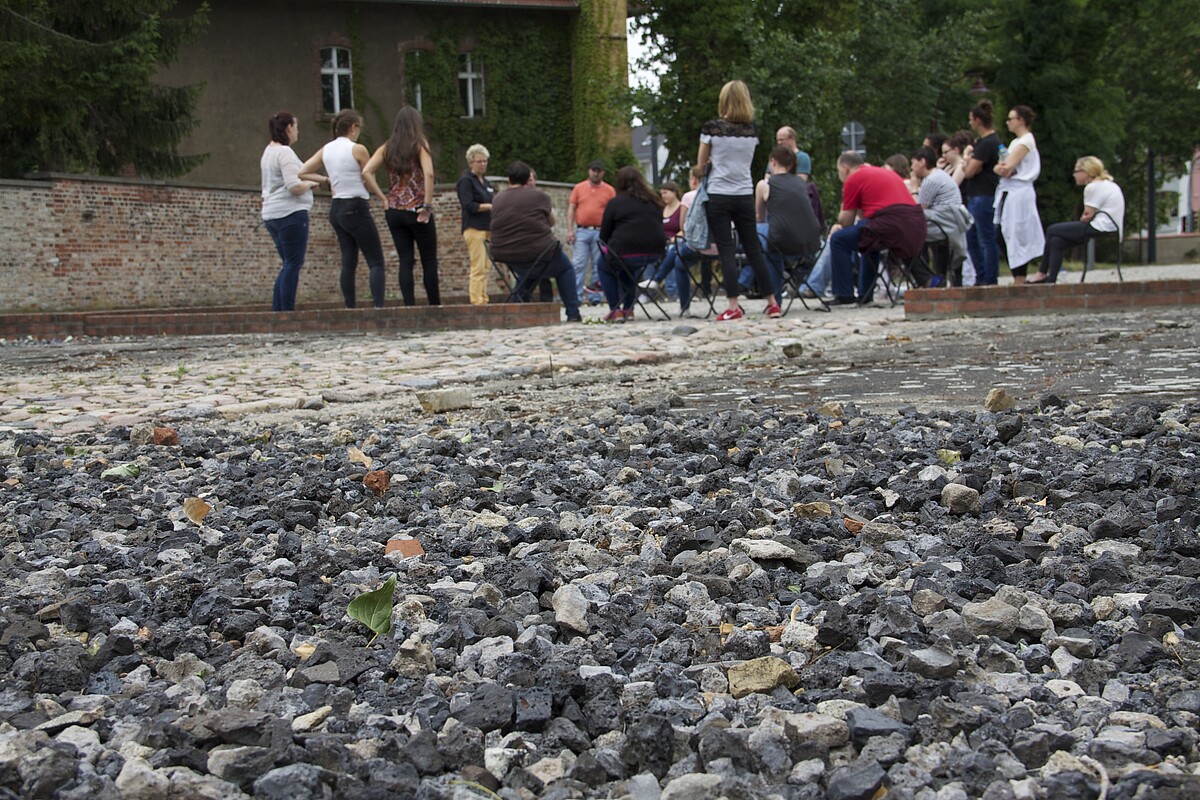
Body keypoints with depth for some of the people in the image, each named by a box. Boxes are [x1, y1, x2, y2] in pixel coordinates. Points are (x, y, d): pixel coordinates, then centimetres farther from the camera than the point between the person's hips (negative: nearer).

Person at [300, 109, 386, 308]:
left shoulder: (326, 150, 8)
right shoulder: (357, 149, -11)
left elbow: (301, 173, 8)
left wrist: (325, 180, 10)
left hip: (336, 208, 7)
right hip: (356, 208, -7)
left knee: (348, 262, 10)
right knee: (376, 262, -5)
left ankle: (349, 308, 8)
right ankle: (378, 306, -18)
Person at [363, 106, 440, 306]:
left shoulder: (387, 148, 7)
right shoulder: (420, 145, -4)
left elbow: (366, 173, -3)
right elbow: (428, 174, -19)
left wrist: (382, 198, 1)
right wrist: (428, 204, -14)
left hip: (393, 211, 4)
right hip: (416, 211, -4)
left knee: (405, 261, 5)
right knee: (429, 261, 5)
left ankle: (410, 305, 1)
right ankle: (435, 305, 6)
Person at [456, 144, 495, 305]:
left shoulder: (486, 182, 22)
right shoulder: (466, 181, -4)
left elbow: (492, 202, 25)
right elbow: (469, 206, -14)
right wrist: (490, 206, -18)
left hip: (487, 229, 8)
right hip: (474, 229, -8)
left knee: (485, 268, 6)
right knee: (478, 268, -13)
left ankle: (483, 301, 7)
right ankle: (476, 302, -14)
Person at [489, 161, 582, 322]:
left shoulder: (497, 199, 4)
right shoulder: (538, 195, -8)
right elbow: (551, 222, 6)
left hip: (505, 256, 4)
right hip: (537, 253, -4)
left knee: (526, 273, 36)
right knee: (565, 269, 22)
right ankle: (573, 314, 14)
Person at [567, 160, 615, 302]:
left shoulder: (609, 190, 7)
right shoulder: (579, 188, 10)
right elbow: (571, 209, 9)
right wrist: (570, 230, -1)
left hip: (600, 233, 0)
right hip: (581, 232, 0)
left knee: (598, 265, 1)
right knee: (578, 264, -6)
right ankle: (576, 295, -5)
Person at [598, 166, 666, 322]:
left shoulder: (615, 203, 0)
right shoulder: (655, 202, 14)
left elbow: (604, 235, 3)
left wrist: (608, 249, 22)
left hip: (626, 253, -5)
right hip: (655, 253, 5)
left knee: (604, 266, 25)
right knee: (629, 267, 36)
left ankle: (615, 310, 14)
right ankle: (628, 309, 30)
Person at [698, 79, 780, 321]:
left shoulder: (712, 127, -7)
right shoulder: (751, 129, 5)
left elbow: (701, 163, 3)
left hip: (719, 195, -4)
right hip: (745, 195, 4)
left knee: (727, 251, -3)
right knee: (753, 248, 10)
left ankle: (733, 306, -8)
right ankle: (772, 302, 13)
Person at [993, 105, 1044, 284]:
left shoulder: (1026, 141, -9)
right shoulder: (1016, 141, 20)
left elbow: (1008, 168, -16)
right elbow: (1002, 168, 16)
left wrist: (1005, 168, 4)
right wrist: (1000, 168, -5)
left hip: (1018, 194, -9)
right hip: (1007, 193, 9)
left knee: (1017, 237, -8)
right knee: (1003, 236, 6)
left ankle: (1019, 281, -6)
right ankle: (1018, 279, 10)